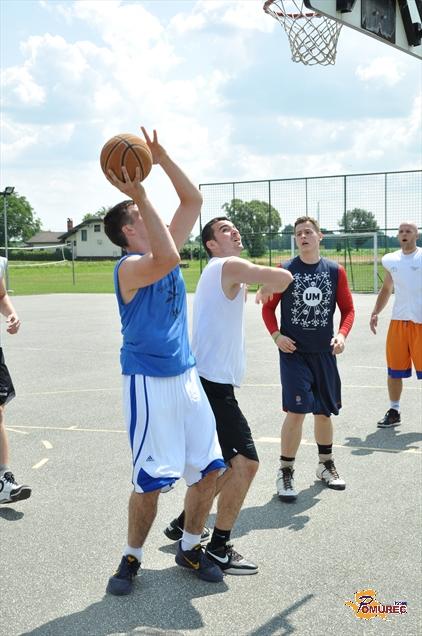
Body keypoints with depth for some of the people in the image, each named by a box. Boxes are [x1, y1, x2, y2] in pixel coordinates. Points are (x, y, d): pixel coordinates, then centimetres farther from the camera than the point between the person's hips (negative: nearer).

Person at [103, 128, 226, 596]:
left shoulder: (166, 246, 9)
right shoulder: (129, 267, -15)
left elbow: (193, 199, 12)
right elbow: (167, 260, -37)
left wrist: (161, 157, 2)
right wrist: (141, 196, -35)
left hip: (186, 376, 8)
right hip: (148, 382, -7)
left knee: (209, 468, 8)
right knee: (151, 479, -2)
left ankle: (190, 548, 27)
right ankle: (131, 558, 20)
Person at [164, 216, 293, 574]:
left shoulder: (218, 274, 21)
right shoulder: (229, 266, -10)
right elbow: (284, 278, -18)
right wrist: (267, 289, 3)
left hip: (209, 383, 10)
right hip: (213, 384, -10)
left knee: (233, 463, 18)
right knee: (246, 463, -10)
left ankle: (185, 524, 29)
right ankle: (218, 549, 0)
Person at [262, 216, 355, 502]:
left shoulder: (335, 271, 2)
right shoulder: (285, 271, -3)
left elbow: (348, 308, 7)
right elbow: (268, 307, 3)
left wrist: (342, 335, -10)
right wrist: (276, 335, -11)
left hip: (324, 353, 3)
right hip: (294, 353, -3)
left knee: (324, 411, 13)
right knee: (297, 411, -11)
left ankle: (326, 464, 34)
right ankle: (286, 473, 3)